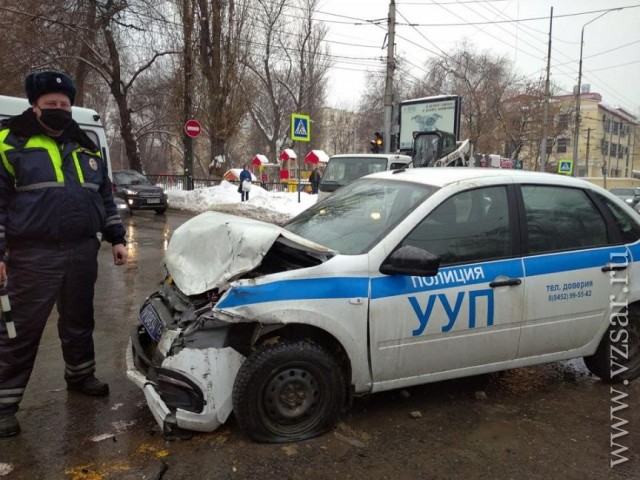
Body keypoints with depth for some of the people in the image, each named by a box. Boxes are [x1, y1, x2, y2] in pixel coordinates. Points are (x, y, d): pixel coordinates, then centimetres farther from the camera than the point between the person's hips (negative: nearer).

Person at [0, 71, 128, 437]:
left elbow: (106, 197, 18)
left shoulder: (86, 147, 14)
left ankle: (80, 376, 35)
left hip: (82, 252, 5)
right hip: (32, 255, -4)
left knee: (79, 320, 17)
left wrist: (117, 238, 12)